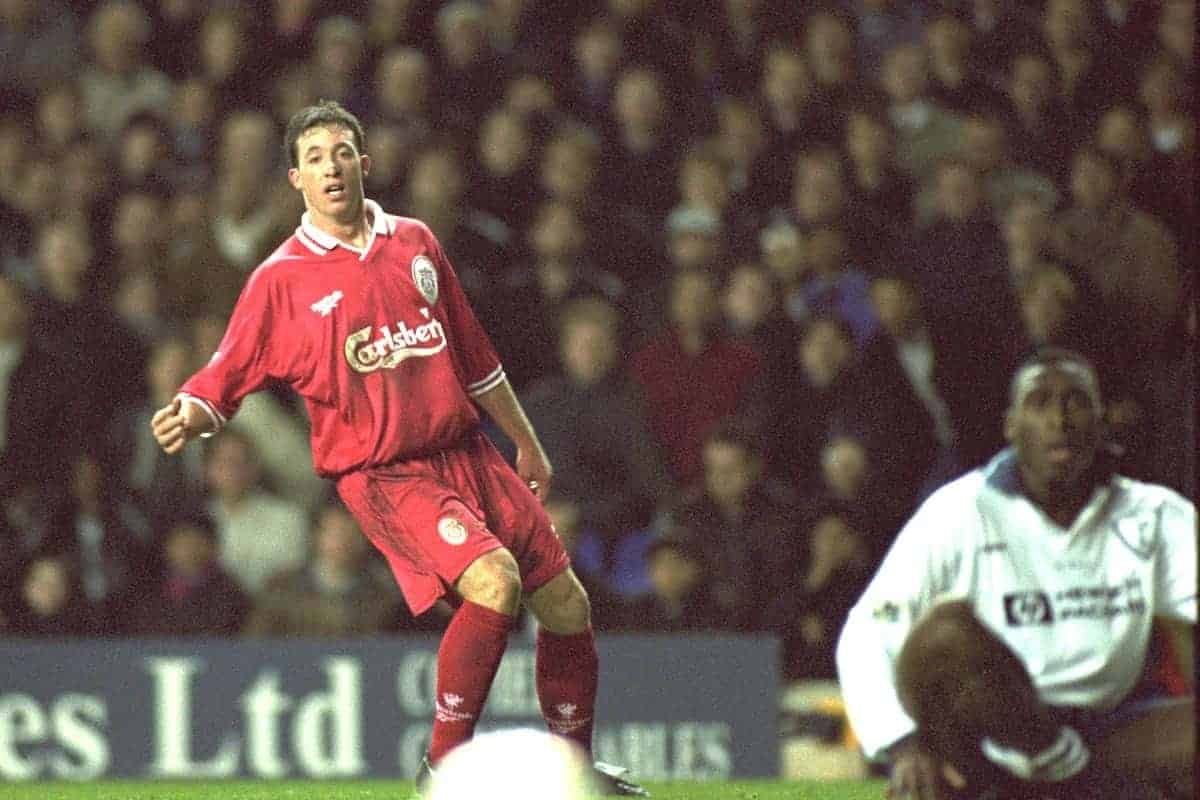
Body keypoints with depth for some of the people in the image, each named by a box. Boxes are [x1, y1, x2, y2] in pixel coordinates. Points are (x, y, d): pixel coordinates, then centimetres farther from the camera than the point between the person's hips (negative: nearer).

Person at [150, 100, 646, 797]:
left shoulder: (415, 242, 10)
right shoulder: (282, 280, -4)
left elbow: (474, 356, 20)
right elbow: (224, 380, -5)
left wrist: (527, 444, 26)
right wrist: (190, 416, -28)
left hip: (467, 453, 6)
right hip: (382, 473, -6)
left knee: (566, 603, 5)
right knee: (494, 581, -28)